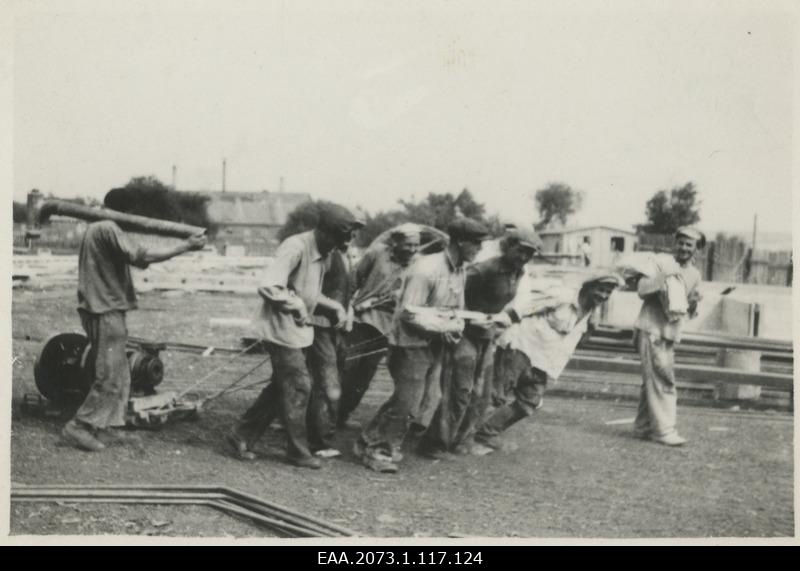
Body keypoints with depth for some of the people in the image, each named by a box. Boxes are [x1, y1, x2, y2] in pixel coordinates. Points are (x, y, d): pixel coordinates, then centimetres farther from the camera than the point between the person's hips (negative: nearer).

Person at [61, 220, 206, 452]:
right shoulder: (107, 229, -16)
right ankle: (78, 427, 0)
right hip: (106, 313, -10)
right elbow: (140, 257, -23)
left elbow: (133, 258, 14)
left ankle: (108, 428, 17)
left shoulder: (96, 229, 16)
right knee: (109, 377, -5)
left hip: (105, 310, 10)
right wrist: (185, 246, -20)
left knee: (120, 375, 13)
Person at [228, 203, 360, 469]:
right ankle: (298, 452, 10)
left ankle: (242, 436, 24)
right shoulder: (296, 247, -22)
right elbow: (268, 287, -30)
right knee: (298, 387, -3)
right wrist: (297, 305, -22)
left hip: (298, 328, 9)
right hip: (281, 328, -9)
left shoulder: (323, 254, 8)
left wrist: (335, 307, 5)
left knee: (281, 387, 13)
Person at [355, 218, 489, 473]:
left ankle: (378, 444, 28)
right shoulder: (427, 269, -22)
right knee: (407, 405, -4)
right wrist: (445, 326, -21)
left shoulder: (459, 271, 6)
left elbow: (456, 310, 14)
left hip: (435, 346, 9)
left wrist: (454, 329, -6)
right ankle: (375, 449, 13)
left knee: (412, 403, 14)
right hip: (411, 345, -9)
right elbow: (410, 313, -24)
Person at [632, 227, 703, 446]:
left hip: (671, 333, 6)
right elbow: (642, 289, -15)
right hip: (651, 329, -6)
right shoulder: (662, 263, -5)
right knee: (661, 380, -9)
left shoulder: (694, 275, 12)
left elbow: (688, 312, 18)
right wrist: (662, 276, -26)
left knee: (653, 380, 12)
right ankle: (664, 429, -6)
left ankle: (643, 427, 21)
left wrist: (693, 304, -4)